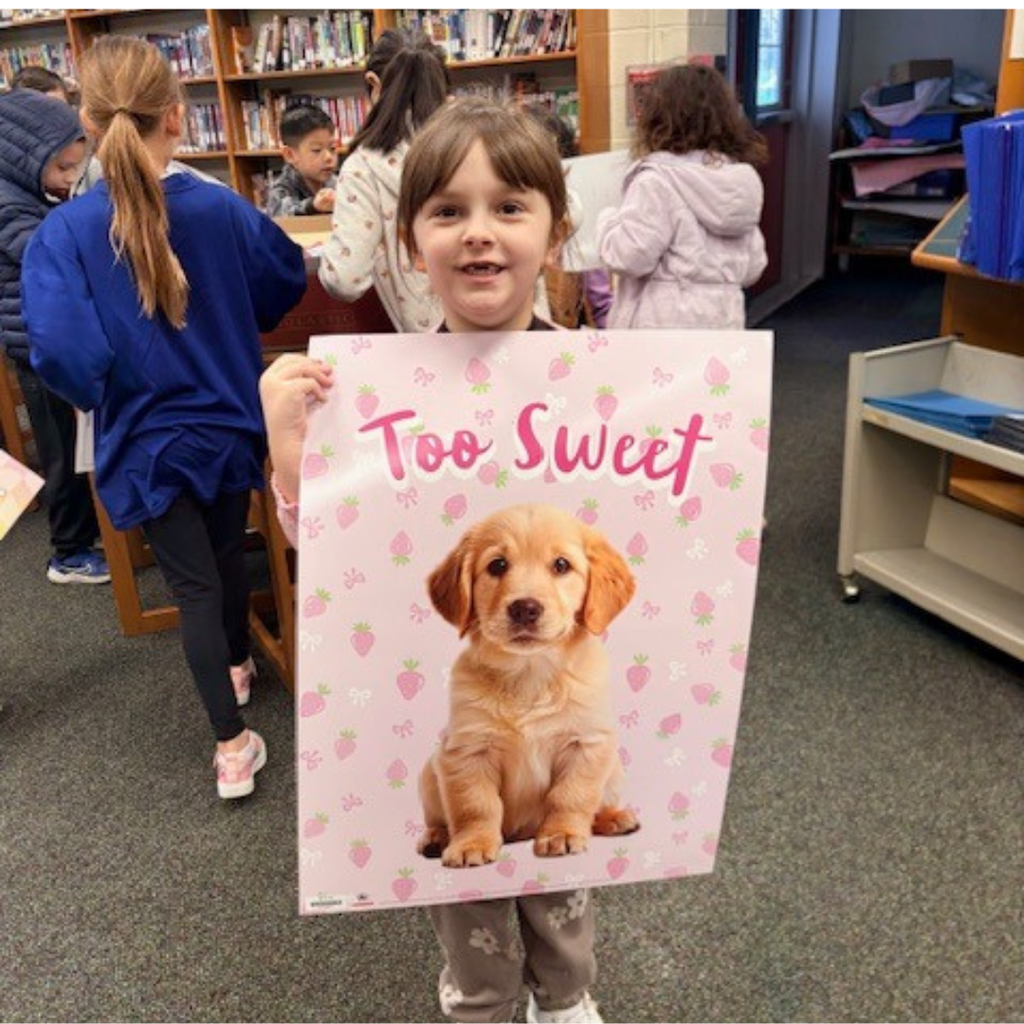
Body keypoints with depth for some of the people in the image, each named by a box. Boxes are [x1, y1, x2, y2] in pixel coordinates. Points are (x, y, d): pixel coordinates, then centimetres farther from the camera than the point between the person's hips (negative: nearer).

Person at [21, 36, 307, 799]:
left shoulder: (64, 231, -16)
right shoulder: (221, 208, -10)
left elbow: (60, 349, -25)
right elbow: (289, 279, 6)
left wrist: (104, 397, -4)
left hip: (146, 440, -2)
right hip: (229, 422, 2)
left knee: (193, 584, 7)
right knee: (229, 553, 24)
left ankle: (232, 746, 9)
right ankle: (238, 665, 49)